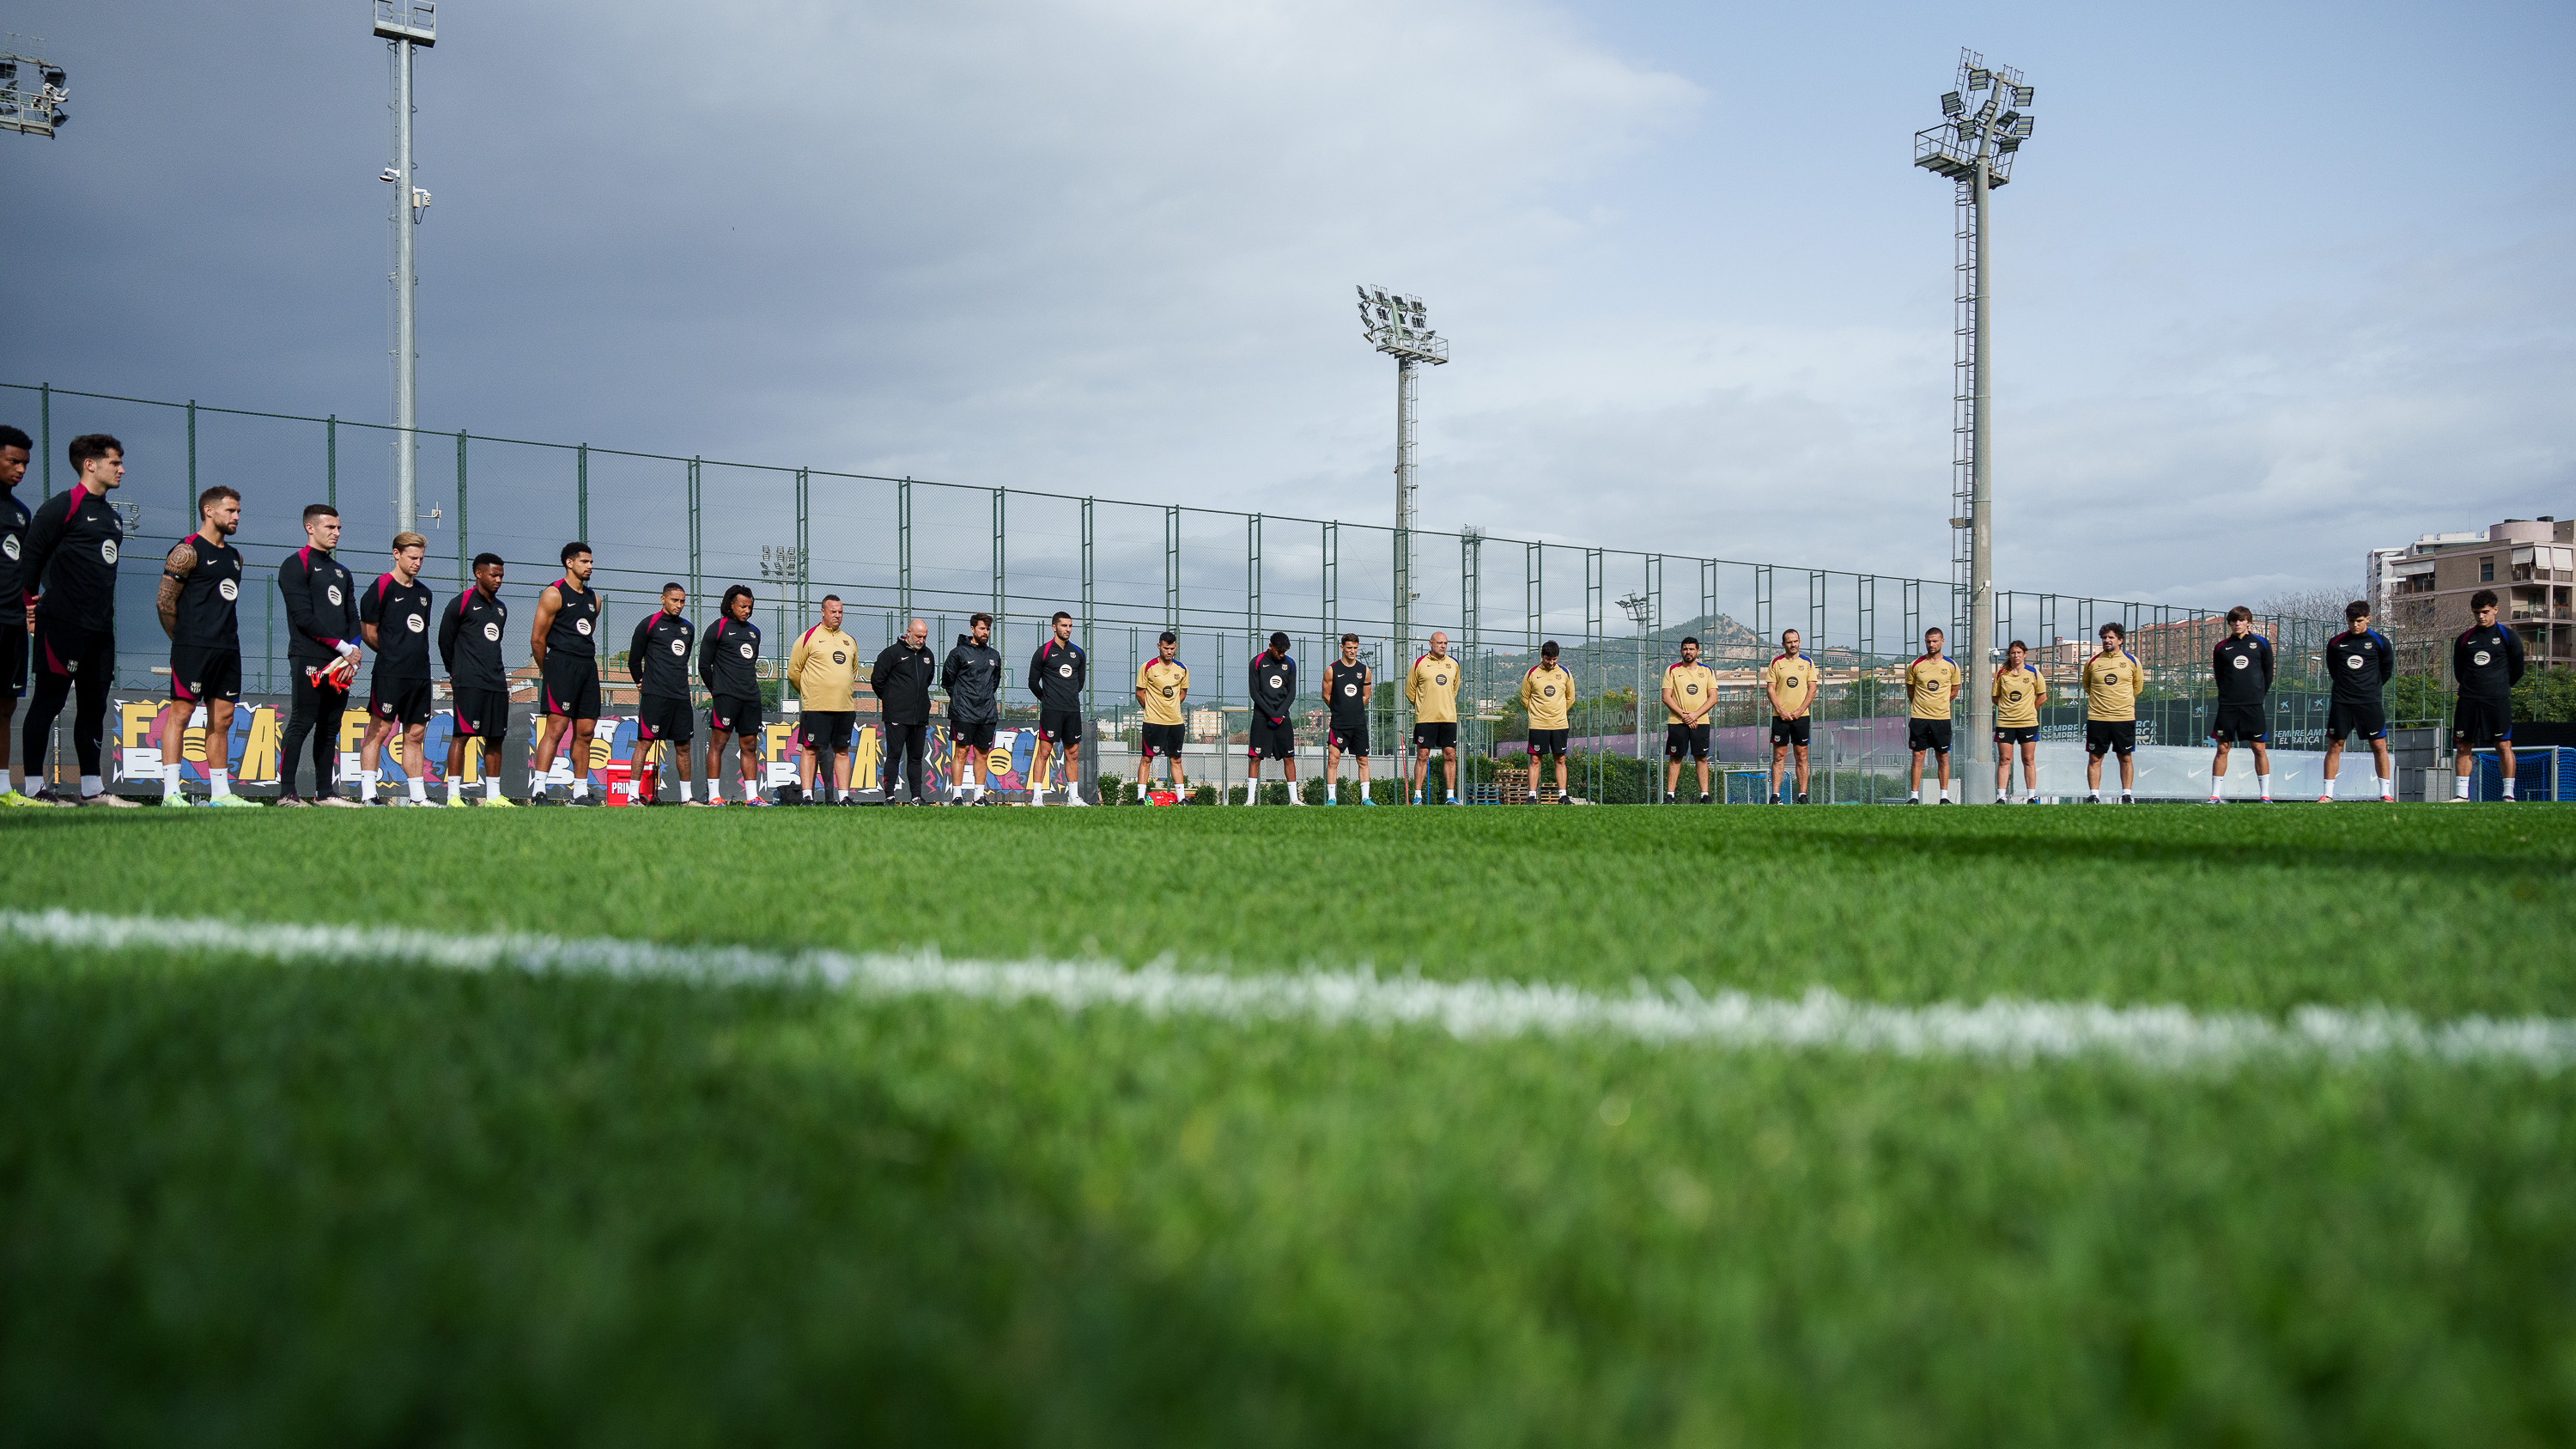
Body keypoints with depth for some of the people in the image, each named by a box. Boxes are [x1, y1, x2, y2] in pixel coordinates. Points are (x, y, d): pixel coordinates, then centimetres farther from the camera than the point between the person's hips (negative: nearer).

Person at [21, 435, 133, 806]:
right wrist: (31, 607, -5)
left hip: (99, 629, 8)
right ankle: (34, 787, -2)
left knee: (93, 705, 9)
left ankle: (92, 789, 13)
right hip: (63, 623, -8)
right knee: (48, 702, -5)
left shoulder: (112, 518, 19)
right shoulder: (63, 507, -6)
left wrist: (105, 618, 19)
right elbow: (31, 554, -8)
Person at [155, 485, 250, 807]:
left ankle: (220, 793, 11)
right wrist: (185, 640, -1)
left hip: (228, 648, 8)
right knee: (181, 711, -8)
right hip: (194, 647, -8)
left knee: (222, 719, 7)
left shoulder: (234, 556, 19)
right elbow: (164, 602, -7)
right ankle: (170, 792, -10)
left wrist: (225, 638, 15)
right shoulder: (187, 551, -5)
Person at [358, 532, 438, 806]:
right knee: (379, 730, -8)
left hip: (419, 675, 7)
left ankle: (419, 797, 13)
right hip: (389, 673, -7)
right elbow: (368, 632, -3)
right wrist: (393, 654, 4)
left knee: (414, 734, 9)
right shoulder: (382, 586, -3)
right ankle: (368, 795, -8)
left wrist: (412, 655, 9)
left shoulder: (424, 592, 18)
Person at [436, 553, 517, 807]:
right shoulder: (462, 603, -2)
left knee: (495, 737, 6)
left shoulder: (501, 608, 19)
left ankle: (493, 795, 11)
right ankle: (453, 794, -11)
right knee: (462, 734, -10)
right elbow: (445, 640, 2)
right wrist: (456, 673, 9)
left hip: (497, 681, 7)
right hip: (468, 682, -7)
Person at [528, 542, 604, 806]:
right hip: (561, 664, -7)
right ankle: (538, 789, -14)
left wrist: (586, 661, 18)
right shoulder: (554, 594, -3)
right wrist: (548, 672, 4)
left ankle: (580, 793, 9)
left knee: (585, 732, 5)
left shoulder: (593, 598, 18)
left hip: (588, 666, 7)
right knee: (556, 727, -14)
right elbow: (537, 639, -3)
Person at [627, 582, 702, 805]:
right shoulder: (649, 624, -2)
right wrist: (644, 683, 14)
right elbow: (634, 659, 4)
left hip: (681, 695, 6)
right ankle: (635, 795, -7)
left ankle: (686, 796, 15)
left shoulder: (688, 628, 16)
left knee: (683, 745, 9)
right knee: (645, 742, -7)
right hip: (655, 695, -6)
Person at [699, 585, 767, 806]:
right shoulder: (718, 628, -1)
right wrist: (716, 690, 5)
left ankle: (751, 796, 9)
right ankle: (714, 796, -7)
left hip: (751, 697, 6)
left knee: (750, 746, 7)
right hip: (726, 696, -6)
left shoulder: (754, 631, 18)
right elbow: (704, 665, 0)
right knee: (718, 743, -7)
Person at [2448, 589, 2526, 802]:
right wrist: (2473, 688, 14)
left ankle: (2509, 794, -4)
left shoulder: (2508, 637, 3)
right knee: (2462, 747, 1)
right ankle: (2461, 794, 6)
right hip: (2468, 702, 3)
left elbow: (2517, 671, 9)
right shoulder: (2463, 640, 11)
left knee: (2504, 746, -7)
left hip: (2498, 701, -3)